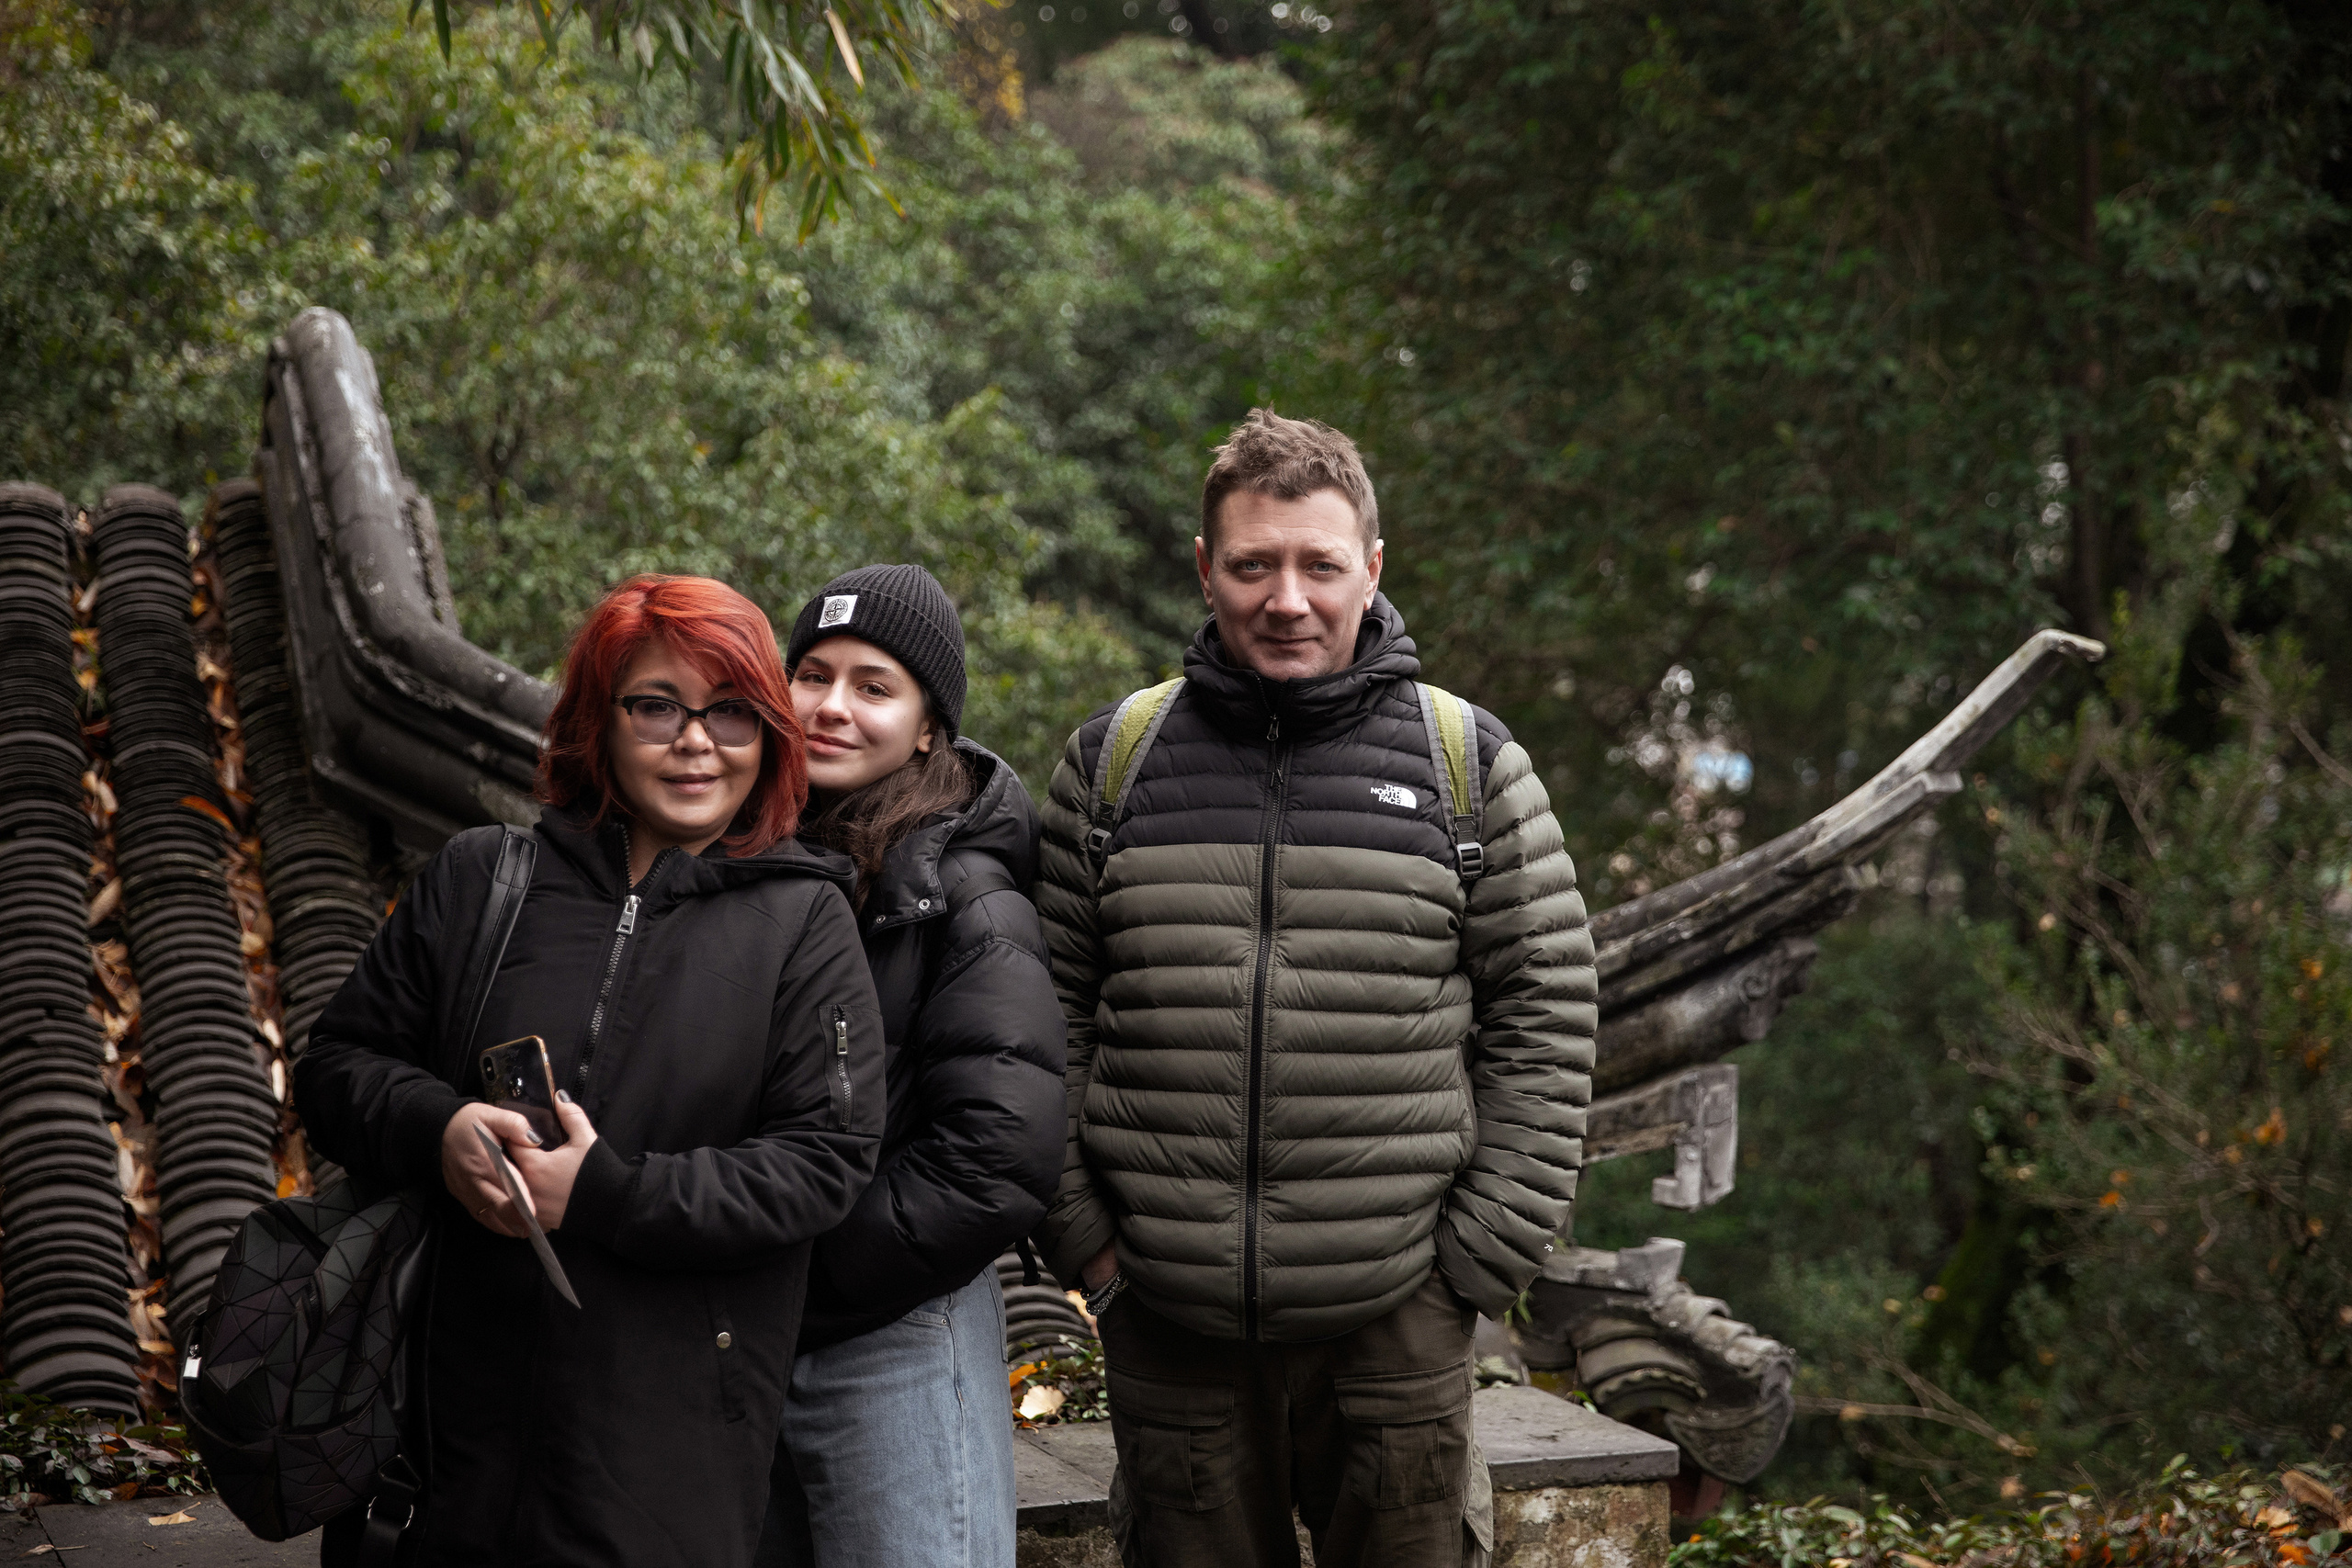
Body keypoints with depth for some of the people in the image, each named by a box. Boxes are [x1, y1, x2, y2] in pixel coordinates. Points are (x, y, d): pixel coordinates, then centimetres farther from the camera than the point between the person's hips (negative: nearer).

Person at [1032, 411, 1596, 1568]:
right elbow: (1048, 1016, 8)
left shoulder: (1470, 764, 3)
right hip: (1168, 1321, 1)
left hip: (1395, 1322, -1)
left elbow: (1545, 1019, 2)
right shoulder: (1111, 763, 6)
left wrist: (1481, 1258, -3)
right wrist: (1081, 1237, 0)